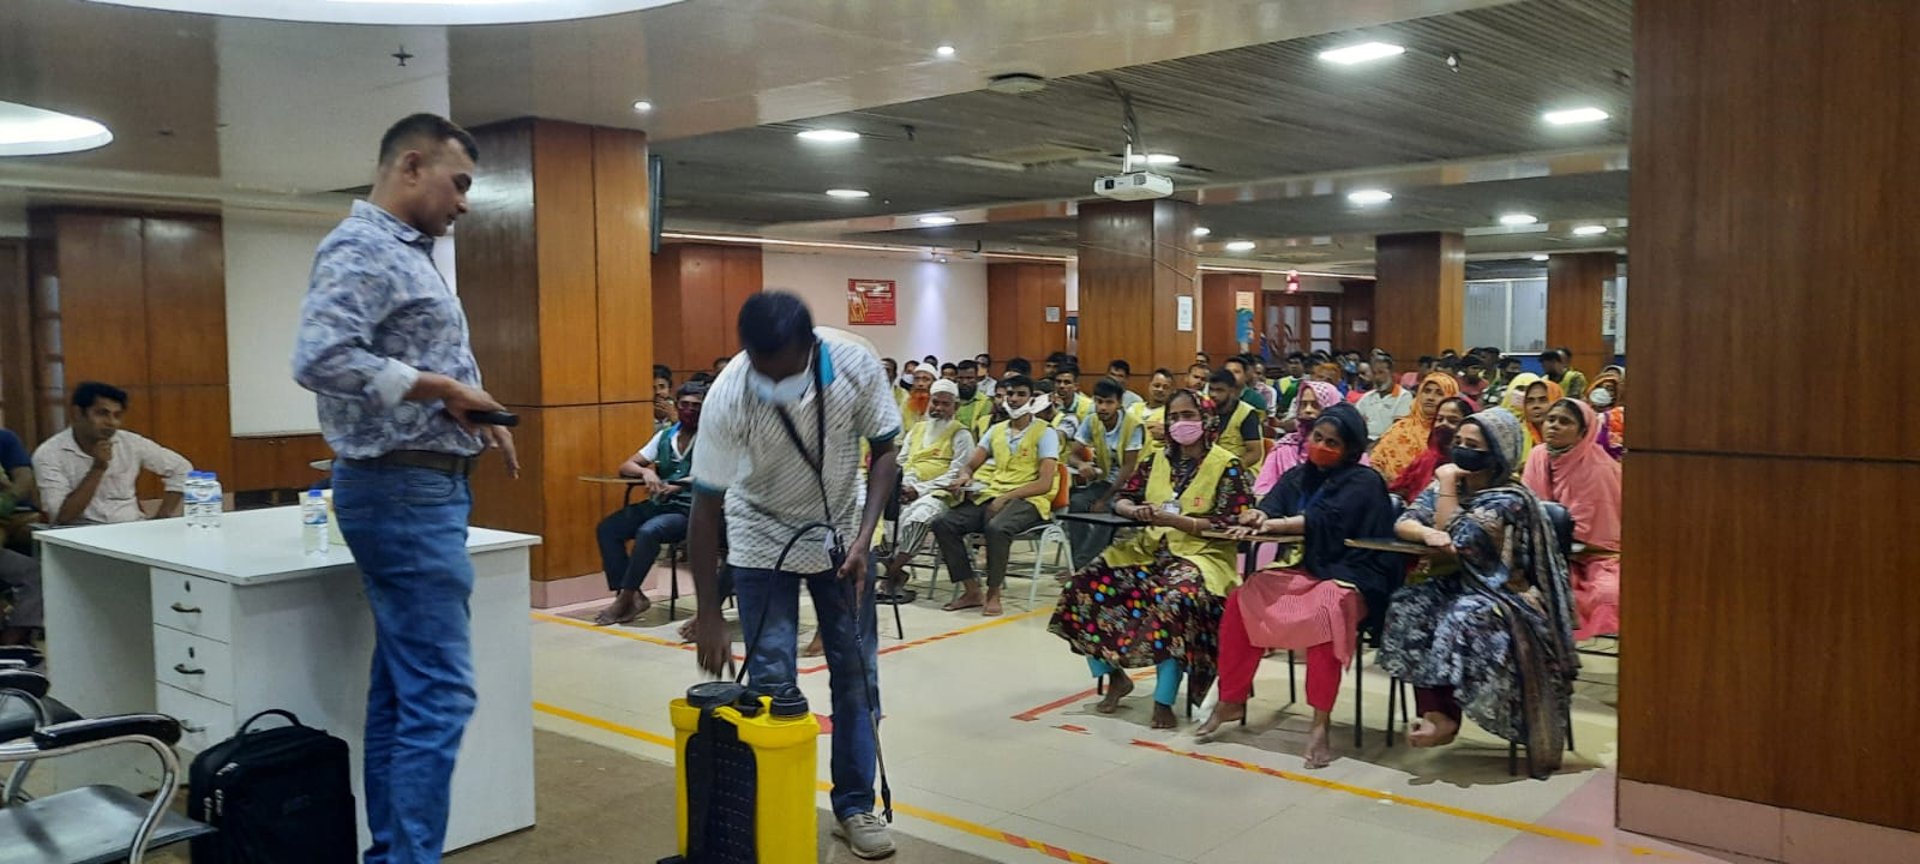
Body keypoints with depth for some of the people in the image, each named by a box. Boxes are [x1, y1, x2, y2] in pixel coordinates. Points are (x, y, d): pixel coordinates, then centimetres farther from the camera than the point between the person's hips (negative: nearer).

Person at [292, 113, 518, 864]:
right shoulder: (362, 249, -13)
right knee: (437, 693, -9)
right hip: (403, 491, -10)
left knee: (401, 687, 13)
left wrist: (473, 412, 8)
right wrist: (443, 388, -19)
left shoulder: (408, 252, 18)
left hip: (423, 487, 10)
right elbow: (321, 359, -27)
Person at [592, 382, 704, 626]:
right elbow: (626, 467, 13)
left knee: (648, 532, -32)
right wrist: (646, 471, -11)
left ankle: (625, 598, -18)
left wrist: (678, 487, -27)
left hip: (688, 510, -7)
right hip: (658, 504, 7)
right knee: (606, 528, -9)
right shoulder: (665, 436, 13)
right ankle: (632, 596, -9)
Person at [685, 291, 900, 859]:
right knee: (771, 680, -5)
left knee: (857, 673, 3)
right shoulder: (727, 398, -30)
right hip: (762, 542, -2)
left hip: (841, 535, 2)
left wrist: (863, 538, -19)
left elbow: (884, 452, -10)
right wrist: (708, 615, -23)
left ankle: (855, 806, 16)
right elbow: (706, 509, -24)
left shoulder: (856, 366, -25)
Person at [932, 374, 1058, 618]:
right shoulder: (996, 430, 18)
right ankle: (972, 590, -11)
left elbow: (1044, 483, -9)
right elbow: (971, 465, 17)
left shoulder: (1045, 433, 0)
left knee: (996, 528, -38)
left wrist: (1006, 498, -18)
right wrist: (965, 476, -9)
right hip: (990, 495, 6)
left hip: (1028, 500, -6)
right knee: (944, 524, -18)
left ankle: (993, 593, -18)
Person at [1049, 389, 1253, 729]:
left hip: (1202, 552, -5)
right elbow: (1121, 498, 13)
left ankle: (1164, 699, -27)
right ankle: (1115, 675, -1)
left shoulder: (1227, 465, -3)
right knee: (1090, 581, -17)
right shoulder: (1158, 460, 13)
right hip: (1153, 546, 6)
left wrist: (1174, 520, -20)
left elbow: (1227, 524, -10)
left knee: (1174, 598, -39)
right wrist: (1136, 511, -11)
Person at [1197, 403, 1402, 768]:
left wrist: (1273, 525, -33)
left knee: (1323, 611, -37)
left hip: (1351, 577, -6)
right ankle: (1231, 700, -1)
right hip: (1307, 569, 6)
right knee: (1241, 600, -12)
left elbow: (1325, 519, -23)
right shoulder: (1299, 476, 11)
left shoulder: (1364, 481, -7)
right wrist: (1257, 517, -29)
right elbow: (1271, 507, -6)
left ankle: (1322, 721, -30)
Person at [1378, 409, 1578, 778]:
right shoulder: (1449, 485, 7)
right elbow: (1404, 523, -1)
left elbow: (1459, 537, -23)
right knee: (1409, 604, -20)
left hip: (1506, 596, -7)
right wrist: (1426, 532, -24)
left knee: (1464, 618, -35)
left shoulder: (1510, 499, -14)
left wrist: (1446, 485, -16)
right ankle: (1433, 711, -24)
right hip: (1461, 584, 7)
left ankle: (1444, 715, -21)